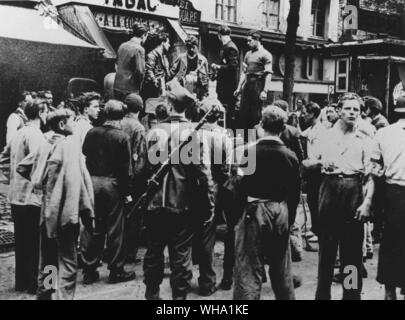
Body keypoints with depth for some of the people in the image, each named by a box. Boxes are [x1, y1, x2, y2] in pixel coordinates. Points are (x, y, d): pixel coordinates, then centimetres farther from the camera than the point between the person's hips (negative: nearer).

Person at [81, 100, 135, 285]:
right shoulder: (122, 137, -10)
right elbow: (126, 168, -10)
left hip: (91, 182, 4)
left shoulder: (92, 133, 2)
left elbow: (84, 157, 8)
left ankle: (89, 271, 19)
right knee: (115, 229, 6)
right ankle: (116, 271, 15)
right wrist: (126, 190, -3)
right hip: (112, 185, -4)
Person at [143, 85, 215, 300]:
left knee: (153, 253, 17)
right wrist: (208, 207, -3)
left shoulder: (154, 132, -4)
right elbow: (203, 173, -11)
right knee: (181, 256, 8)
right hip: (184, 206, -2)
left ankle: (152, 294, 29)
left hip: (155, 204, 2)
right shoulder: (194, 133, -9)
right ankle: (179, 295, 15)